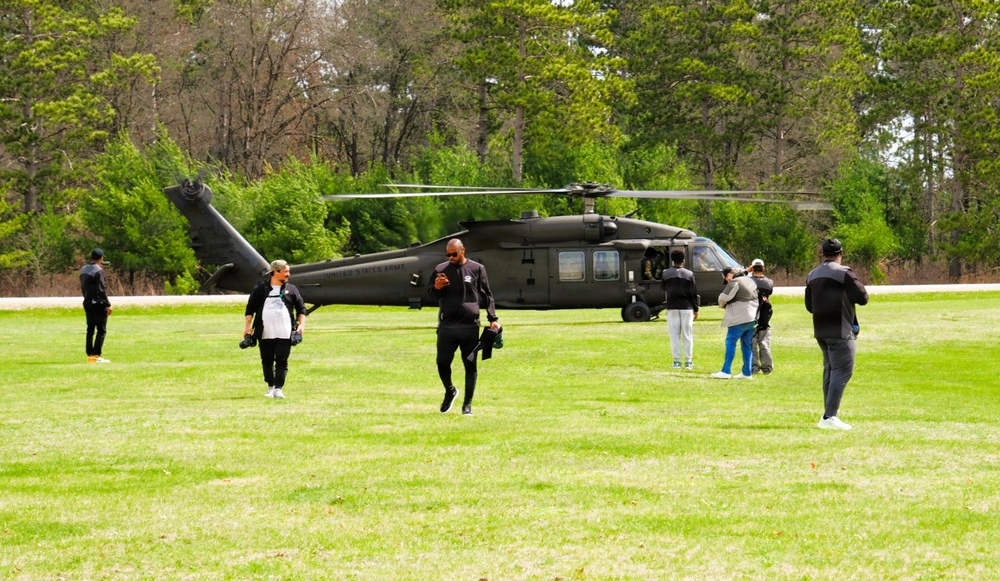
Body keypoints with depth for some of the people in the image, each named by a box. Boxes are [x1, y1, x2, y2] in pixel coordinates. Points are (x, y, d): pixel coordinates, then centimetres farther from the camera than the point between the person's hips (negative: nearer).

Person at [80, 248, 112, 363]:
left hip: (87, 303, 8)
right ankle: (96, 355, -8)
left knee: (90, 329, 12)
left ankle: (90, 355, 12)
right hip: (98, 304, -8)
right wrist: (108, 305, -15)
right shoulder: (99, 270, -15)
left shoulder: (83, 270, 10)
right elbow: (102, 289, -18)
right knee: (101, 330, -3)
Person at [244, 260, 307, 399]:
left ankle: (278, 389, -8)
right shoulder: (260, 289, 6)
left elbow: (301, 308, 13)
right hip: (265, 334, 0)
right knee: (267, 361, 7)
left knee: (282, 361, -8)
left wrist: (301, 324, 1)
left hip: (284, 334, 0)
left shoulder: (291, 289, 10)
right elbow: (250, 308, 8)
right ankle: (270, 387, 20)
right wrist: (247, 326, 1)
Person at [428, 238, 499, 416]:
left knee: (470, 366, 3)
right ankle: (450, 391, 27)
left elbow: (486, 295, 7)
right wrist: (436, 287, -10)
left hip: (470, 326, -1)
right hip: (447, 326, 1)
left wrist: (493, 319, 1)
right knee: (442, 362, -1)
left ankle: (467, 404, 11)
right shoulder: (440, 270, 6)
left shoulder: (477, 269, 3)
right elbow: (430, 294, 13)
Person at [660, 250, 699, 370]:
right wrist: (695, 309, 6)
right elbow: (694, 293, -1)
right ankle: (688, 361, 3)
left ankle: (677, 361, 1)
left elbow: (663, 288, 12)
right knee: (687, 335, 4)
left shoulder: (666, 274, 0)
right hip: (687, 307, 0)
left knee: (674, 335, 4)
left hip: (672, 307, 0)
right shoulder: (689, 274, -2)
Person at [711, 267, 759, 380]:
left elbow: (724, 297, -15)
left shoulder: (734, 282, -11)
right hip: (753, 317, 9)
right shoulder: (750, 281, 17)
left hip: (740, 318, -9)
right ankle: (747, 373, 11)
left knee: (730, 342, -6)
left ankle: (726, 371, -11)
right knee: (746, 345, 12)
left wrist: (722, 304, 6)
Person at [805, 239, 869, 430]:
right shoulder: (843, 273, -12)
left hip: (820, 331, 8)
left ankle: (829, 414, 15)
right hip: (840, 332, -8)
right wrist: (859, 287, 8)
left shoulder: (812, 276, 12)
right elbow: (862, 298, -12)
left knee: (830, 370, 15)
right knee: (843, 371, -7)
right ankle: (829, 416, -16)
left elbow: (809, 306, 20)